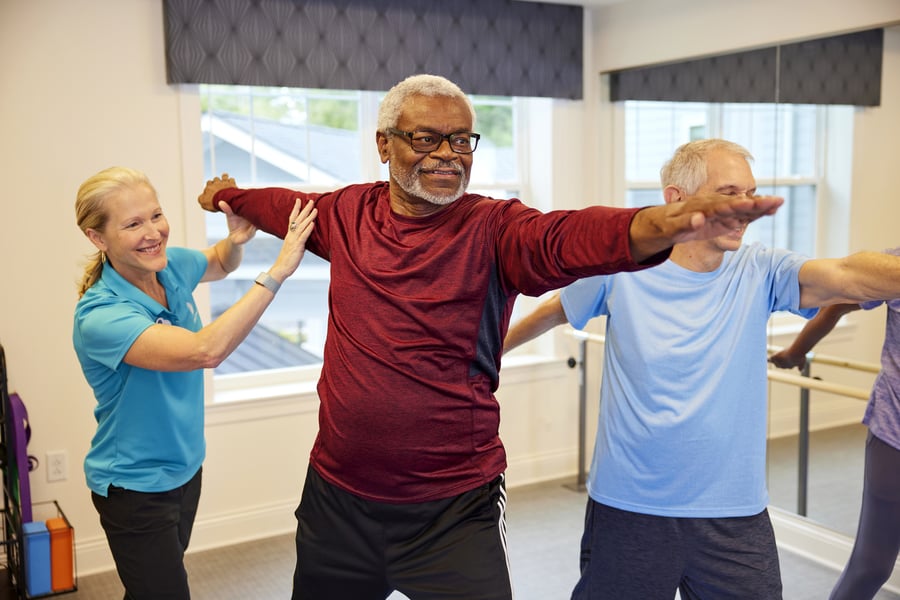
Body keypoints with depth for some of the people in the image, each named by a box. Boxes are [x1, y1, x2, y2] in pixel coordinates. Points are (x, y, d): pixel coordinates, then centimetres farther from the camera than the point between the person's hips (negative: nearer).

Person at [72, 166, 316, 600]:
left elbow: (220, 265, 15)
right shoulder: (99, 316, -30)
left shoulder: (173, 266, -9)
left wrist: (236, 240, -9)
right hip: (135, 487, -7)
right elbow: (205, 351, -42)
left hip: (185, 468, 7)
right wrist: (278, 271, -40)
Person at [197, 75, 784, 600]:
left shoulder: (493, 228, -12)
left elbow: (567, 238, -33)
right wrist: (231, 195, 42)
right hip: (337, 496, 5)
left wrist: (668, 223, -52)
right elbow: (286, 205, 23)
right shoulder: (346, 213, 1)